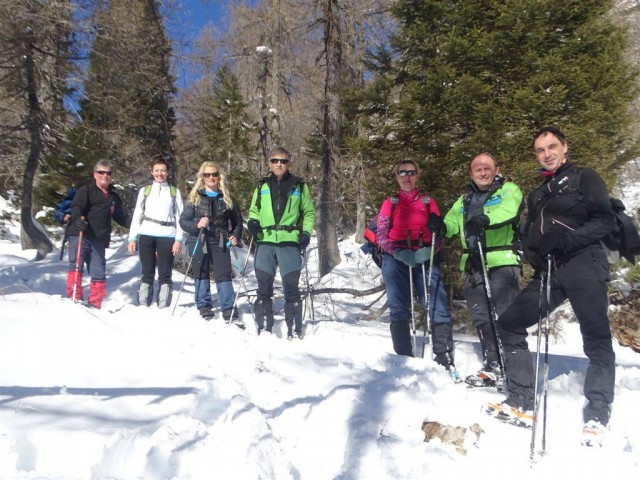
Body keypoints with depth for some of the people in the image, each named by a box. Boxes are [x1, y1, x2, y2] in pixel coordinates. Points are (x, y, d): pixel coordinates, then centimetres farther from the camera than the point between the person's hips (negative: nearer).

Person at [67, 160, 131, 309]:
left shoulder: (114, 197, 20)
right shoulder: (86, 190, 4)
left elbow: (122, 217, 25)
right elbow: (76, 207, -12)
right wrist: (77, 219, -33)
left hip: (99, 241, 4)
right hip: (80, 236, -4)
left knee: (99, 274, 4)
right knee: (76, 267, -11)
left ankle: (95, 304, 14)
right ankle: (74, 299, -3)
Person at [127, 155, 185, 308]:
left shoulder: (174, 192, 10)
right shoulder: (145, 191, 12)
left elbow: (180, 217, 5)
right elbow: (137, 216, 11)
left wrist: (179, 239, -5)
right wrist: (132, 238, 3)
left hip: (167, 236, -1)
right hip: (146, 236, 1)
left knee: (165, 274, -1)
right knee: (147, 273, 3)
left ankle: (163, 308, 3)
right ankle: (143, 307, 8)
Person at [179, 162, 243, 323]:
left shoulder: (227, 198, 7)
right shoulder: (195, 197, 2)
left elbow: (237, 220, 16)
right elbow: (183, 220, 0)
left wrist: (235, 236, -1)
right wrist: (196, 225, -20)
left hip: (220, 243, 0)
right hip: (198, 242, 0)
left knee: (224, 275, -4)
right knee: (201, 275, 7)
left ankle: (228, 310, 1)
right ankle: (204, 306, 21)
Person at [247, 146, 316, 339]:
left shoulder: (299, 186, 8)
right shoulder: (262, 186, 13)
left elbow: (309, 212, 13)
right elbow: (254, 210, 21)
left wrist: (306, 232, -2)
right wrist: (252, 221, -1)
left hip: (290, 243, -2)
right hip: (265, 243, 2)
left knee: (291, 288, -1)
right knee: (264, 287, 3)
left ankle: (294, 331, 8)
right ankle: (264, 330, 12)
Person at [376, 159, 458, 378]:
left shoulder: (428, 202, 15)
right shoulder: (390, 203, 13)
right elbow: (381, 235, 4)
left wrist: (428, 252, -14)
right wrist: (399, 253, -14)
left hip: (424, 259, 0)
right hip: (396, 259, 0)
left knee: (439, 307, -10)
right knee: (399, 309, 0)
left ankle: (445, 359, -3)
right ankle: (404, 359, 9)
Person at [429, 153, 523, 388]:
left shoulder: (509, 190, 4)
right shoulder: (465, 199, 22)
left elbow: (508, 210, -18)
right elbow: (451, 223, 14)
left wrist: (484, 220, -36)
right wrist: (440, 225, -10)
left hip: (502, 263, -6)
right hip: (474, 266, 6)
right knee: (481, 317, 8)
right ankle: (492, 366, 17)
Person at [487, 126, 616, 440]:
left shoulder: (584, 178, 6)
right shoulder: (537, 195, 24)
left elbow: (605, 221, -5)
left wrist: (566, 240, -19)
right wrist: (532, 252, -2)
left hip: (583, 266, -6)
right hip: (548, 273, 7)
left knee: (596, 339, -8)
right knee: (509, 323, 2)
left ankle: (597, 415, 5)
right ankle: (521, 402, 5)